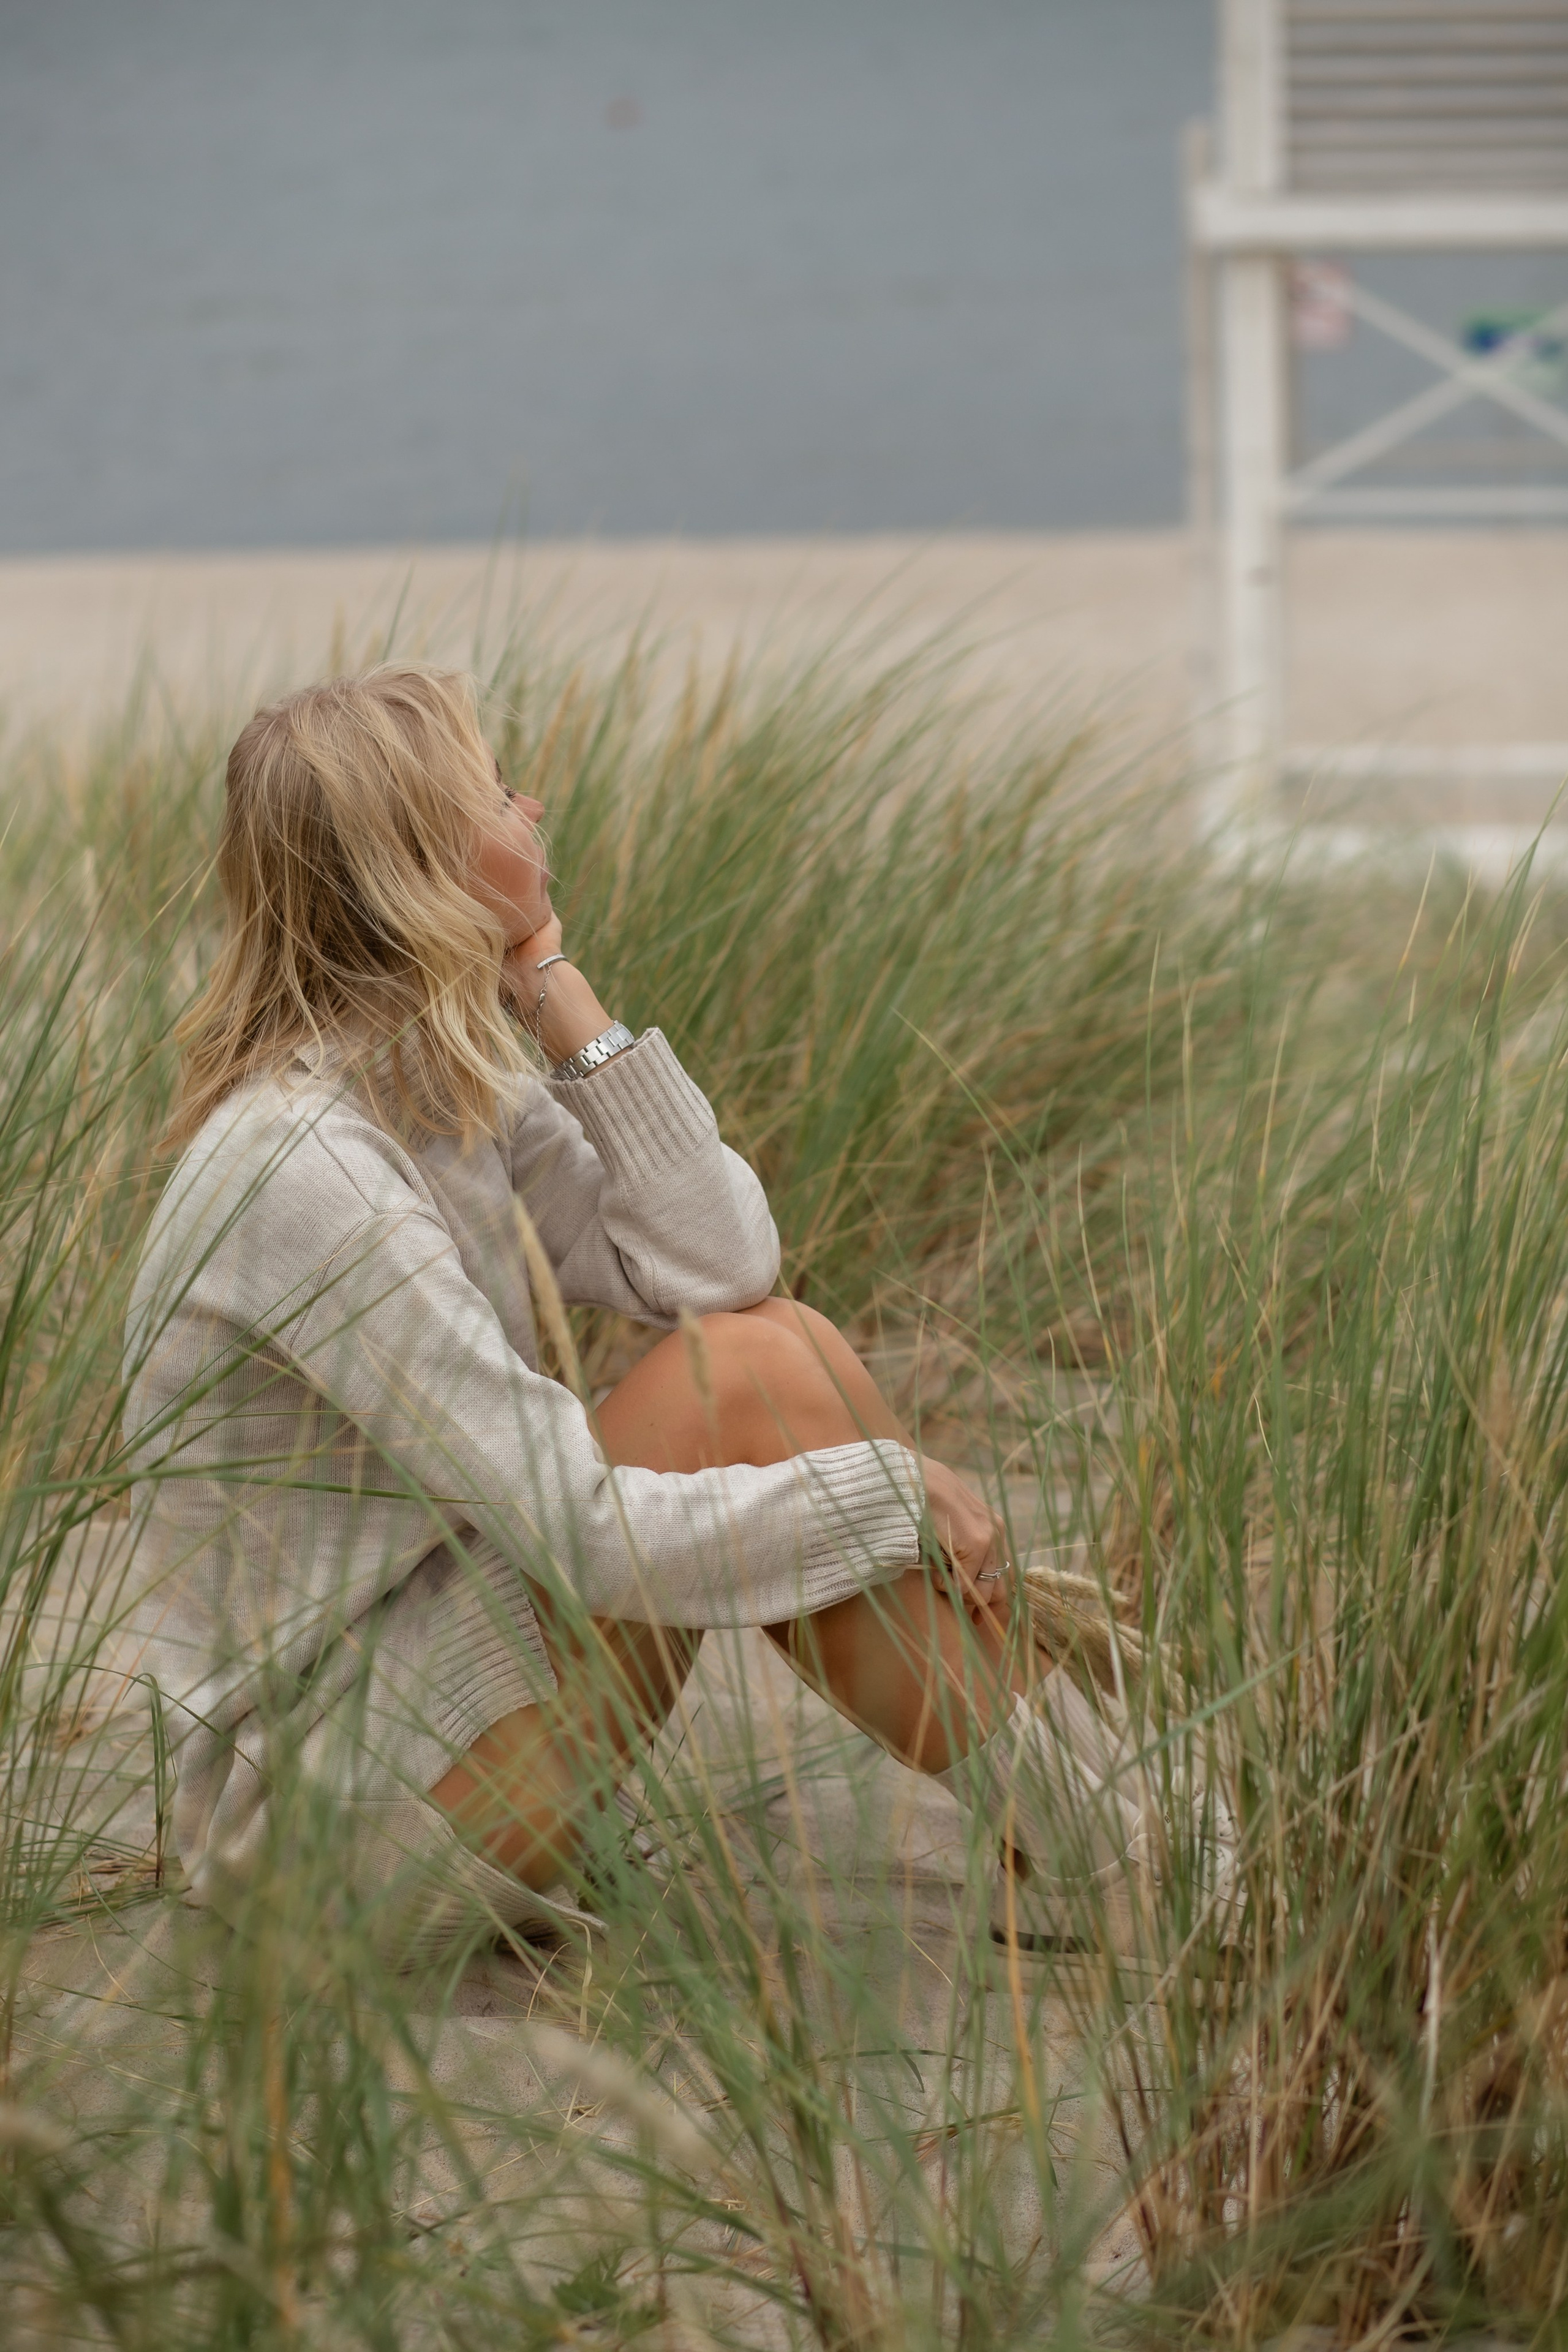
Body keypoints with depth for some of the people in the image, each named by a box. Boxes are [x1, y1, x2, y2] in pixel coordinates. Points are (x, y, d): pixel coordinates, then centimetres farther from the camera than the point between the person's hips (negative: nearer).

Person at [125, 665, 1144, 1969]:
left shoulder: (445, 1082, 4)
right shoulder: (305, 1167, -25)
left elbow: (720, 1263, -4)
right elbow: (589, 1538, -26)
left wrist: (556, 986, -8)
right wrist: (897, 1490, -16)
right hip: (340, 1806, -9)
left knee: (775, 1341, -4)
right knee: (747, 1381, -18)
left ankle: (1082, 1839, -2)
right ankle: (1073, 1856, -5)